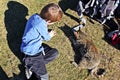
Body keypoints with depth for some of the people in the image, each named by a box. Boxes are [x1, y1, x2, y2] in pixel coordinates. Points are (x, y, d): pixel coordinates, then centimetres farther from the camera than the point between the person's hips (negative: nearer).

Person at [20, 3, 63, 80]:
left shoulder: (35, 16, -2)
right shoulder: (41, 24, -28)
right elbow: (46, 38, -9)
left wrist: (48, 33, 4)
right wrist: (50, 35, 11)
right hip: (32, 53, -10)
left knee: (55, 52, 16)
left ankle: (33, 65, 6)